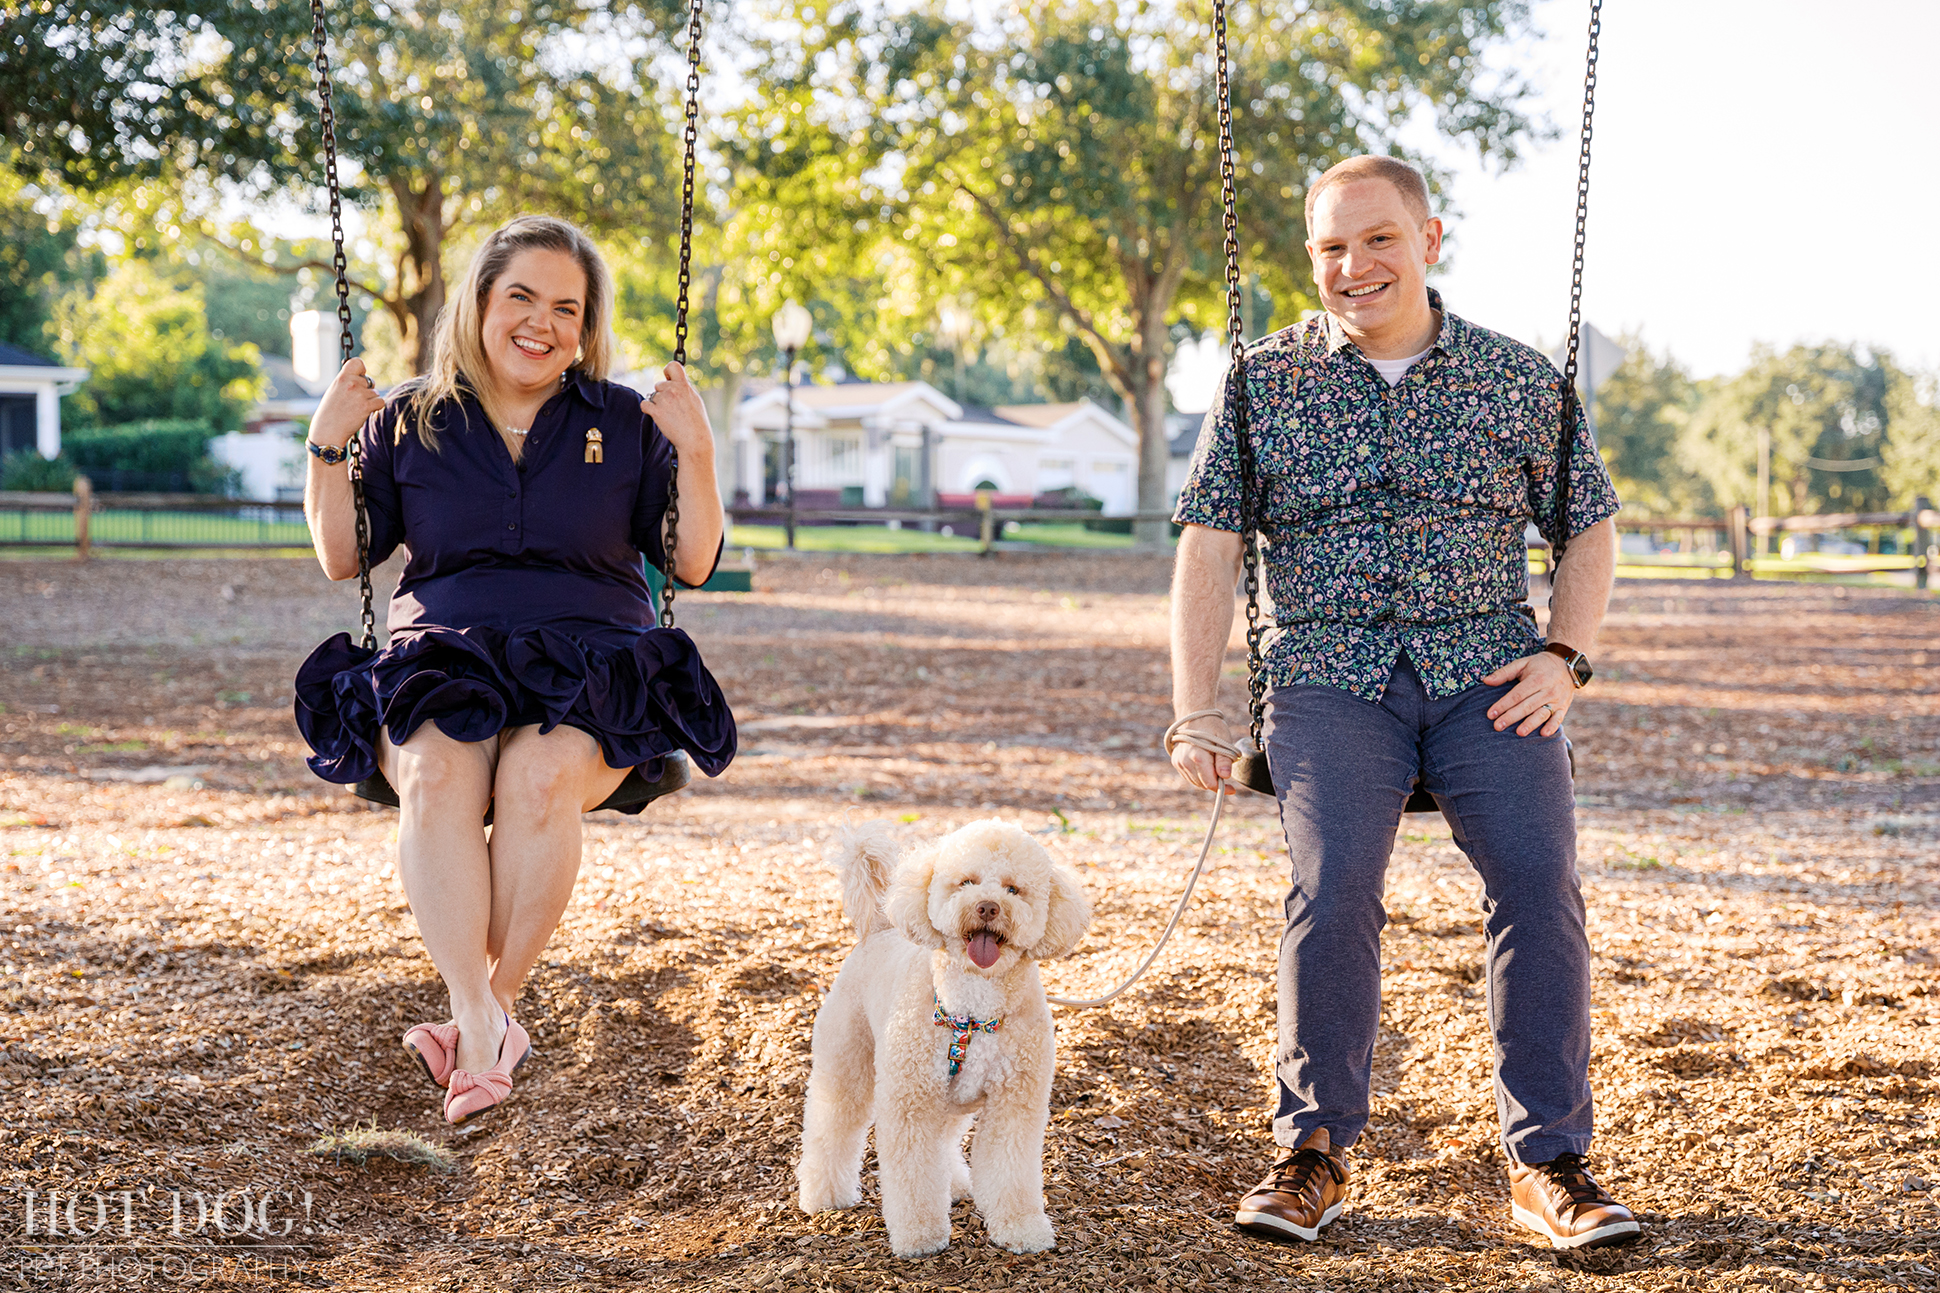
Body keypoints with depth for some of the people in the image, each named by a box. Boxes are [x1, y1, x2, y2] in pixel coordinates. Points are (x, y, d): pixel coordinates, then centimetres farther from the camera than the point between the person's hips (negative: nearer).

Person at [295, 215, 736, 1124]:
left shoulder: (625, 426, 13)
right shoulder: (410, 423, 14)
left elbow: (692, 566, 10)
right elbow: (342, 559, 16)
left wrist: (696, 457, -4)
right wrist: (327, 446, 3)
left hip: (594, 676, -1)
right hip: (441, 671, 1)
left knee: (539, 774, -35)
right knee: (439, 773, -34)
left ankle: (489, 1005, -26)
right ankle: (482, 1025, -39)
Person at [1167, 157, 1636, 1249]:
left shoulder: (1520, 378, 10)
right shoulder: (1266, 382, 8)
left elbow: (1590, 527, 16)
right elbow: (1209, 548, 6)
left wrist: (1564, 655, 0)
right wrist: (1197, 711, -3)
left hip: (1490, 672, 1)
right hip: (1333, 676, -1)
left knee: (1540, 880, -21)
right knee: (1334, 885, -24)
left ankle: (1549, 1163, -9)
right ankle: (1316, 1153, -8)